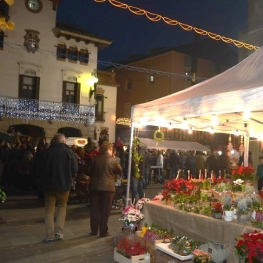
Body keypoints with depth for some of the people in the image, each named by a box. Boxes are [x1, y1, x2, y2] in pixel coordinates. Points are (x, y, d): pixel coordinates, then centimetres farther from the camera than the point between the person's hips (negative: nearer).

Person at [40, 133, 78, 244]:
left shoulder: (46, 152, -5)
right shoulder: (68, 151, -9)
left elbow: (40, 168, 2)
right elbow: (75, 169, -8)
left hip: (49, 184, 1)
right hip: (63, 184, -1)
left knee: (49, 209, 11)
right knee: (62, 207, 18)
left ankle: (50, 235, 8)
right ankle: (59, 232, 10)